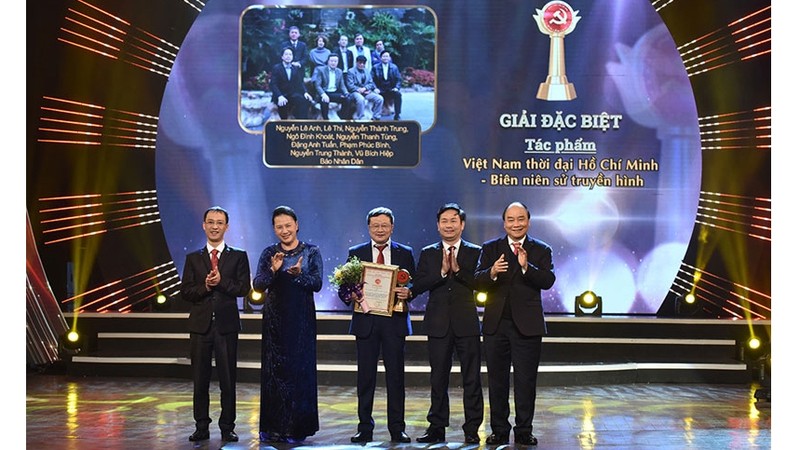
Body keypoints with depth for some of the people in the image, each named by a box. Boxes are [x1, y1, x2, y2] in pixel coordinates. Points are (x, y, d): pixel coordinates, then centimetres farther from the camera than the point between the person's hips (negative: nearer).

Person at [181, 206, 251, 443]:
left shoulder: (238, 256, 5)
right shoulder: (193, 258, 10)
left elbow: (244, 288, -5)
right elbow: (185, 291, 2)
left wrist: (221, 282, -18)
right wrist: (205, 286, -15)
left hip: (226, 325, -1)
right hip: (200, 324, 2)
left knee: (228, 380, 2)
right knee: (200, 380, 6)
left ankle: (227, 428, 11)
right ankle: (201, 427, 15)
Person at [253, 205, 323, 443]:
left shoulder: (311, 252, 3)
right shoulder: (269, 253, 7)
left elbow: (317, 283, -7)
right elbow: (257, 284, -4)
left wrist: (298, 274, -24)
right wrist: (273, 270, -21)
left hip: (302, 319, -1)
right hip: (274, 319, 2)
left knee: (300, 369, -1)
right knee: (273, 370, 3)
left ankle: (296, 428, 9)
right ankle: (273, 427, 12)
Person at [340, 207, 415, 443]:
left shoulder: (405, 253, 8)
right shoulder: (355, 253, 8)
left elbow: (414, 284, 6)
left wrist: (407, 291, -16)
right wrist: (350, 295, -16)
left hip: (394, 320, 0)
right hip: (365, 321, 0)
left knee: (396, 376, 2)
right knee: (365, 377, 4)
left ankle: (397, 428, 11)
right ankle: (365, 428, 13)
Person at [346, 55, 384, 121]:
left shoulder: (367, 71, 20)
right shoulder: (351, 71, 3)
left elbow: (371, 83, 11)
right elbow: (350, 85, -6)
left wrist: (364, 88, -10)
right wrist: (359, 89, -17)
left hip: (366, 92, 5)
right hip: (356, 92, -5)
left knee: (380, 98, -18)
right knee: (361, 99, -40)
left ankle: (376, 117, -8)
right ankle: (360, 119, -29)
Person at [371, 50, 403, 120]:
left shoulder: (394, 67, 11)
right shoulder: (375, 68, 7)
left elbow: (398, 79, 8)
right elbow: (372, 80, 2)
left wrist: (396, 87, -10)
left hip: (391, 90, 1)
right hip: (380, 91, -1)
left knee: (398, 94, -29)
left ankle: (397, 115, -20)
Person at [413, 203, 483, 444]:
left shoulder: (475, 252, 4)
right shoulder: (428, 253, 8)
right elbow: (418, 286, -4)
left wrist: (458, 270, -19)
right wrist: (442, 272, -15)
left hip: (467, 323, -2)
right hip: (438, 324, 2)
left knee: (471, 379, 2)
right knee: (438, 378, 8)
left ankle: (472, 429, 10)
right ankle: (437, 428, 17)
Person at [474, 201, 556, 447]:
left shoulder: (541, 251, 2)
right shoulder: (490, 249, 6)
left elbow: (548, 281, -12)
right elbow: (478, 282, -5)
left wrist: (526, 267, -27)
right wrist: (491, 273, -26)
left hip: (527, 325, -2)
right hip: (496, 325, 2)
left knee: (526, 381, 4)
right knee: (497, 380, 9)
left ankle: (524, 431, 14)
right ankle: (499, 430, 20)